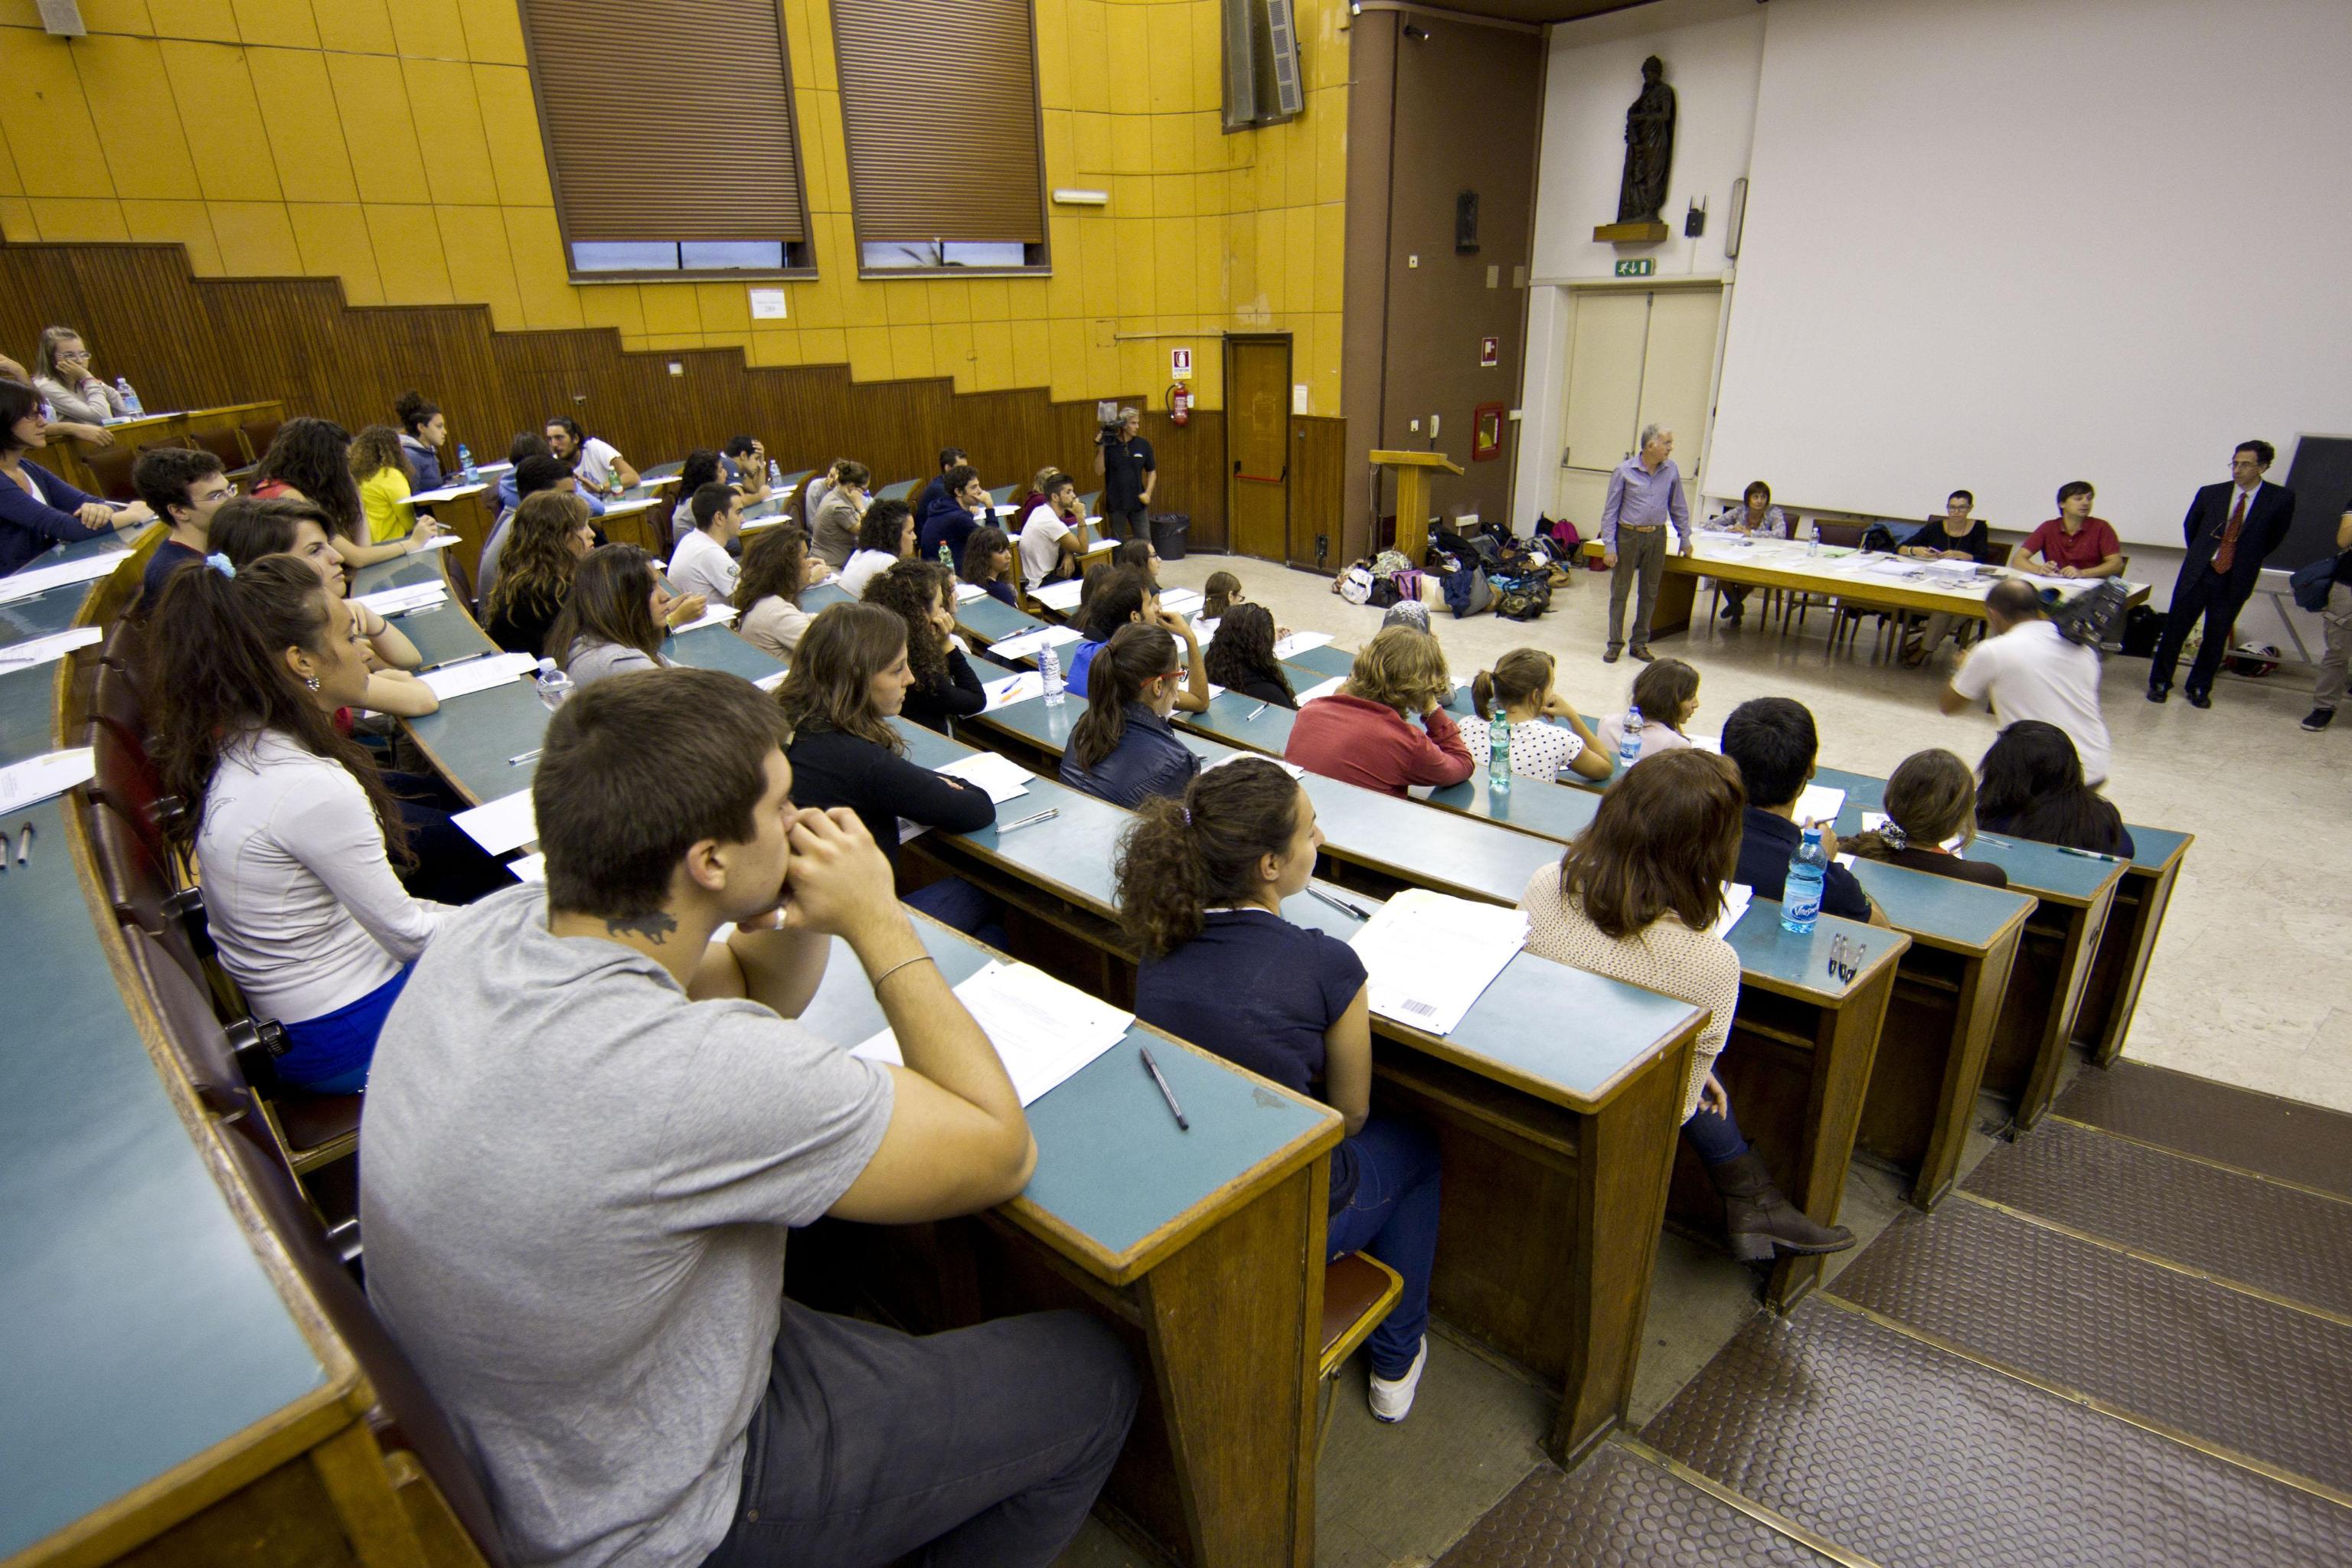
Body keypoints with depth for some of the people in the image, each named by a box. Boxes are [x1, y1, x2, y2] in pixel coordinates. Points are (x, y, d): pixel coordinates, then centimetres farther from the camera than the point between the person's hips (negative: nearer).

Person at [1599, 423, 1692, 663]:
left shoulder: (1671, 471, 2)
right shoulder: (1624, 471, -7)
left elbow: (1678, 507, 13)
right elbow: (1610, 510, -5)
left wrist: (1685, 540, 14)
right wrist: (1609, 547, -10)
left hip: (1657, 537, 3)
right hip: (1628, 535, -3)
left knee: (1650, 592, 9)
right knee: (1619, 591, 3)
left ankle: (1640, 643, 21)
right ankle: (1615, 643, 13)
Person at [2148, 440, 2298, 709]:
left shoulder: (2280, 499, -3)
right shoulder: (2210, 494, 1)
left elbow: (2276, 536, 9)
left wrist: (2250, 560, 8)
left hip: (2235, 580, -1)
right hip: (2197, 575, 1)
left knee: (2217, 637, 8)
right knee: (2174, 628, 2)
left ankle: (2200, 688, 20)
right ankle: (2159, 683, 15)